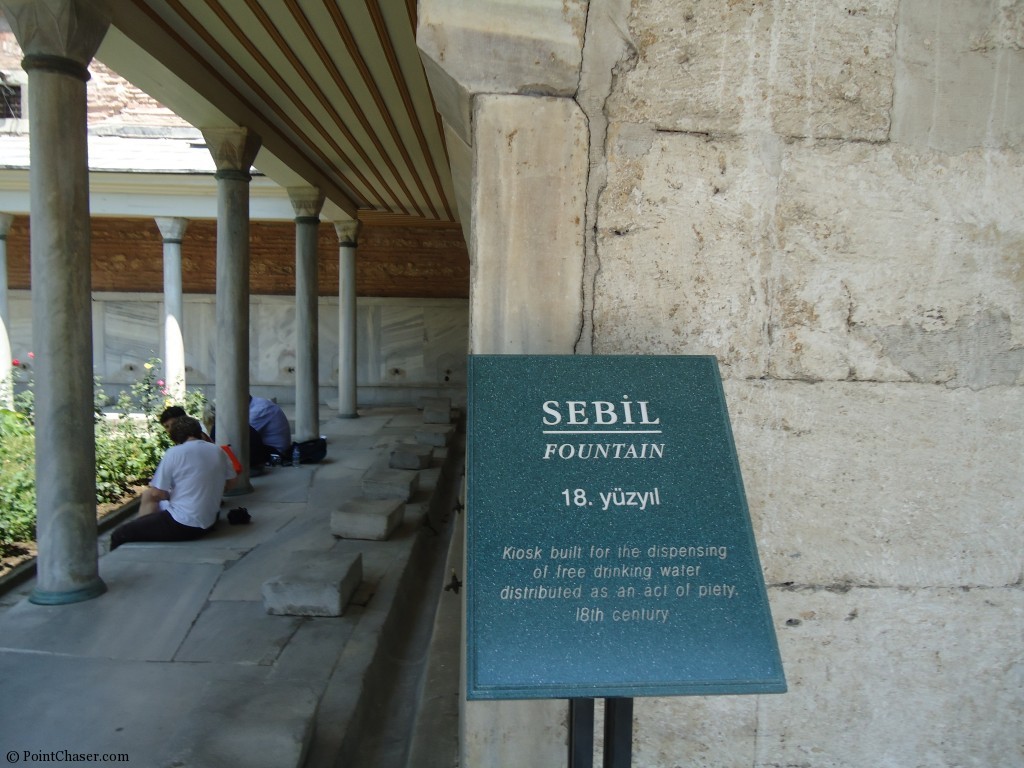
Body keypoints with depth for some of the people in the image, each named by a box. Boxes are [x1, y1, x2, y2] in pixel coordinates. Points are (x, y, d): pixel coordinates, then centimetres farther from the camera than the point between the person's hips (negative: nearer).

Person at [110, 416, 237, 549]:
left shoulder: (175, 452, -12)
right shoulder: (218, 451, 3)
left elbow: (157, 493, -9)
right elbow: (230, 484, 13)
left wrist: (170, 495, 11)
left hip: (184, 526, -7)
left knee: (118, 536, 1)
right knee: (148, 494, 27)